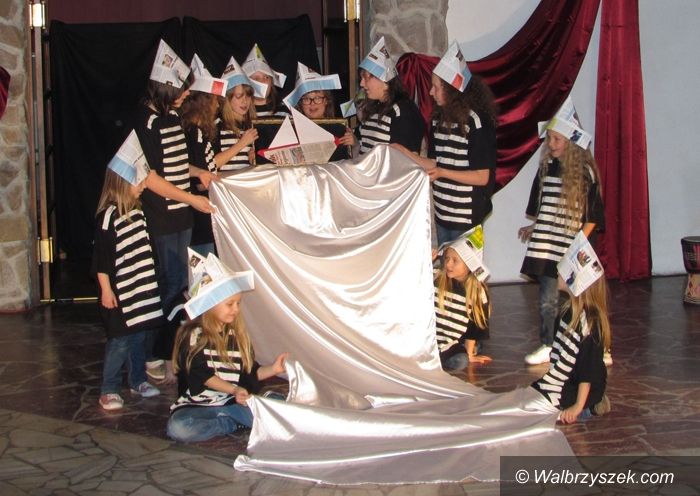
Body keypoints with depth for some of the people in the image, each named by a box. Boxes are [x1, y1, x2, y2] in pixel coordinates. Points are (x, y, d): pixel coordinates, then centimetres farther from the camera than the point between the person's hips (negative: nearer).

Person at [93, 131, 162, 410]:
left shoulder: (137, 211, 9)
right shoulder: (108, 216, -16)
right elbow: (101, 257, -15)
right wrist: (106, 289, -15)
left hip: (141, 290, 8)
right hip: (120, 293, -8)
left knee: (139, 336, 15)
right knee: (120, 341, -3)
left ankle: (138, 381, 28)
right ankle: (108, 391, 7)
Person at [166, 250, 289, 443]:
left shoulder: (238, 335, 12)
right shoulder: (192, 335, -4)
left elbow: (250, 374, 12)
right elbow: (202, 375, -14)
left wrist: (272, 369, -5)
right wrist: (233, 389, -25)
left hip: (234, 403, 2)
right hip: (199, 405, -2)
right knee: (178, 427, -36)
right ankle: (234, 424, -15)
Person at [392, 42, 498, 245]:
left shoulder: (476, 121, -15)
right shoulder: (439, 118, 7)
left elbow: (482, 177, -16)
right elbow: (434, 163, 11)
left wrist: (442, 172, -26)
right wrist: (404, 152, 1)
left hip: (466, 216, -7)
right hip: (442, 212, 7)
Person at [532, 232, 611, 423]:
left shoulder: (589, 321, -25)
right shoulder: (569, 310, 4)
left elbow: (589, 369, -25)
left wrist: (578, 406, -25)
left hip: (580, 387, -10)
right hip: (564, 381, 10)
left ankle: (587, 408, -3)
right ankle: (592, 404, 12)